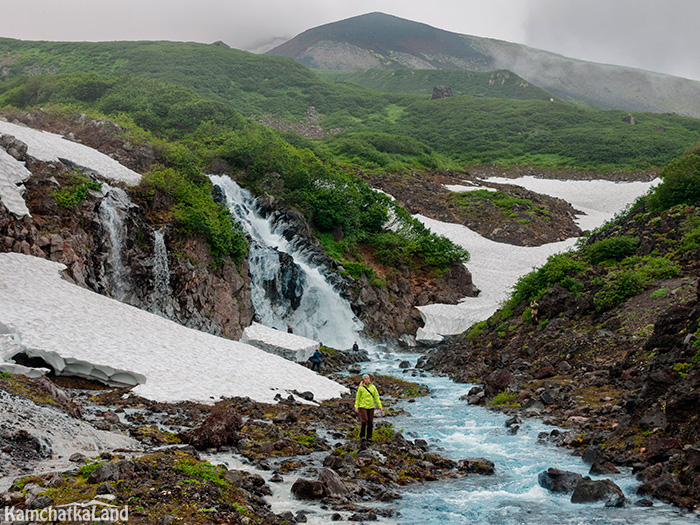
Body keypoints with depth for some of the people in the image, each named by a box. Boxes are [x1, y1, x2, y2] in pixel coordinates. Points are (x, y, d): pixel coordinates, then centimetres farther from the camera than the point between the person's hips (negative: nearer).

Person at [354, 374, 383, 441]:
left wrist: (380, 406, -1)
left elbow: (376, 397, 6)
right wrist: (356, 407, -4)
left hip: (371, 407, 2)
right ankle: (362, 436, -1)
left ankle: (369, 437, 12)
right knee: (364, 421, -16)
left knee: (370, 422, 1)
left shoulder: (373, 387, 4)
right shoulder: (361, 388, -1)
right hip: (363, 406, -2)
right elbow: (357, 398, 3)